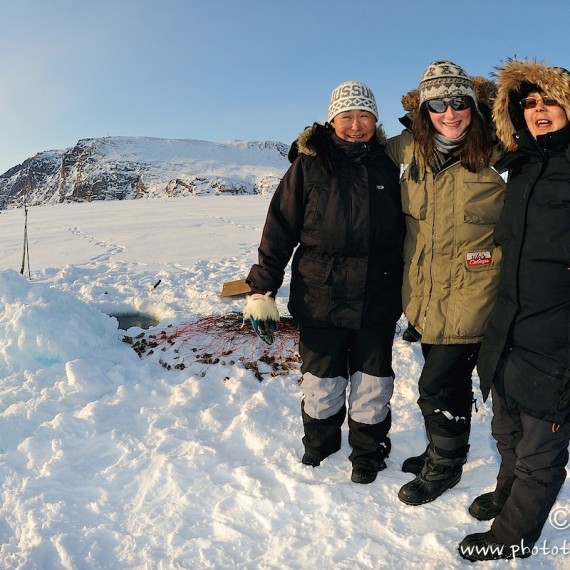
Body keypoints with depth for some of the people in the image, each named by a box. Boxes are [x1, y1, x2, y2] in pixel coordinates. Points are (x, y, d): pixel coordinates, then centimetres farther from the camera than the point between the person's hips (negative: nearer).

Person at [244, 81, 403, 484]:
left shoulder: (386, 167, 4)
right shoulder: (309, 166, -3)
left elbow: (403, 234, 13)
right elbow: (280, 229, -3)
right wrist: (262, 289, -7)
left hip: (377, 302, 2)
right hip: (320, 299, -1)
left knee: (373, 384, 12)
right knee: (321, 382, 13)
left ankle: (368, 450, 36)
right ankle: (319, 443, 40)